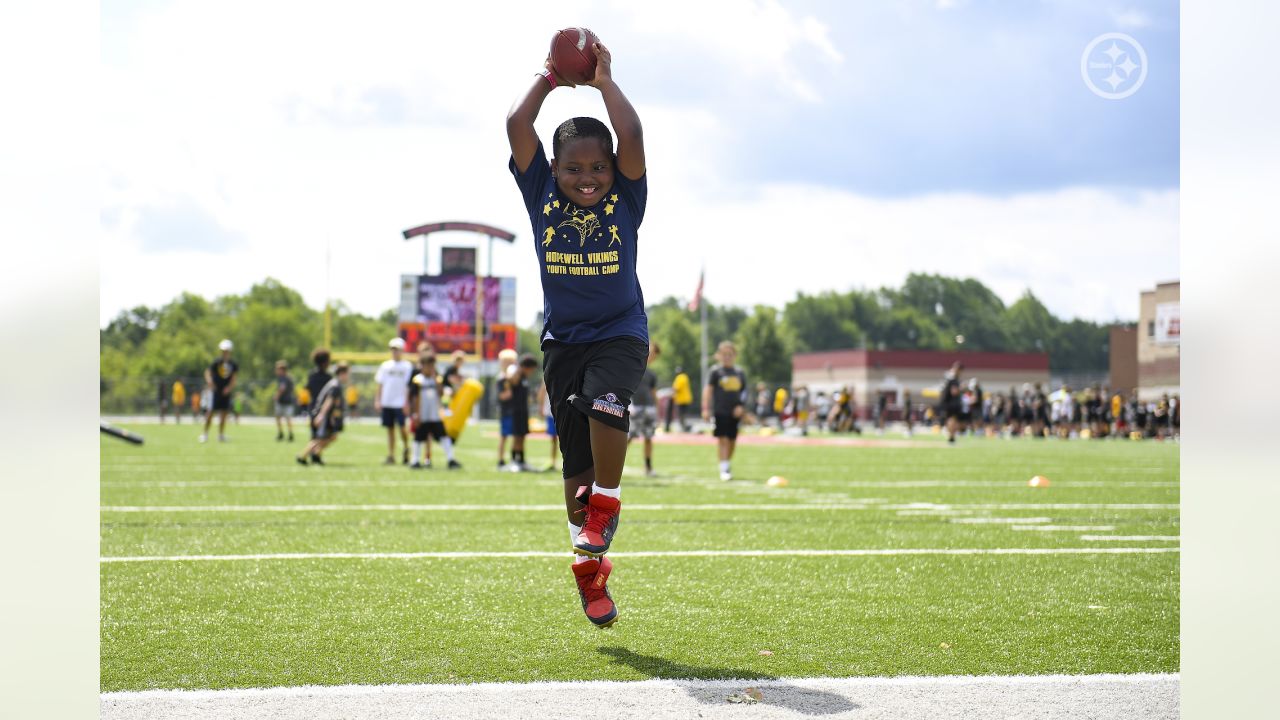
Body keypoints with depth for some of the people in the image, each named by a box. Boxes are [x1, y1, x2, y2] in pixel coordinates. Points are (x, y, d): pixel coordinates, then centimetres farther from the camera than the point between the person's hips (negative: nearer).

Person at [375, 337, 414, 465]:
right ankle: (390, 456, 11)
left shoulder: (407, 366, 0)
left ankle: (406, 448, 13)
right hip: (386, 402, 4)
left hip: (400, 402, -4)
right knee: (390, 429, 7)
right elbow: (380, 384, 12)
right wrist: (377, 400, 6)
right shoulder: (385, 366, 10)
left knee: (402, 427, -11)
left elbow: (408, 386, -2)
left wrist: (406, 402, -9)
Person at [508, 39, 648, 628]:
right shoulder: (542, 197, 1)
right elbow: (516, 126, -7)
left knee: (606, 402, -32)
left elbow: (631, 136, -18)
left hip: (620, 332, -2)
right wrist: (550, 77, 2)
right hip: (562, 339, 2)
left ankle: (605, 506, -11)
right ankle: (590, 568, 15)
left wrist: (604, 81, -7)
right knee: (576, 458, 3)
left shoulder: (625, 198, -3)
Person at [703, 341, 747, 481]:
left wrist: (741, 406, 1)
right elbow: (708, 390, -4)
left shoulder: (740, 373, 11)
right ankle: (724, 468, -9)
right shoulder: (715, 372, 0)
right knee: (722, 439, -9)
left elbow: (744, 392, 17)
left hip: (735, 412, 4)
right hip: (720, 411, -4)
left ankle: (729, 466, 24)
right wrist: (705, 409, -11)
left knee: (732, 440, 8)